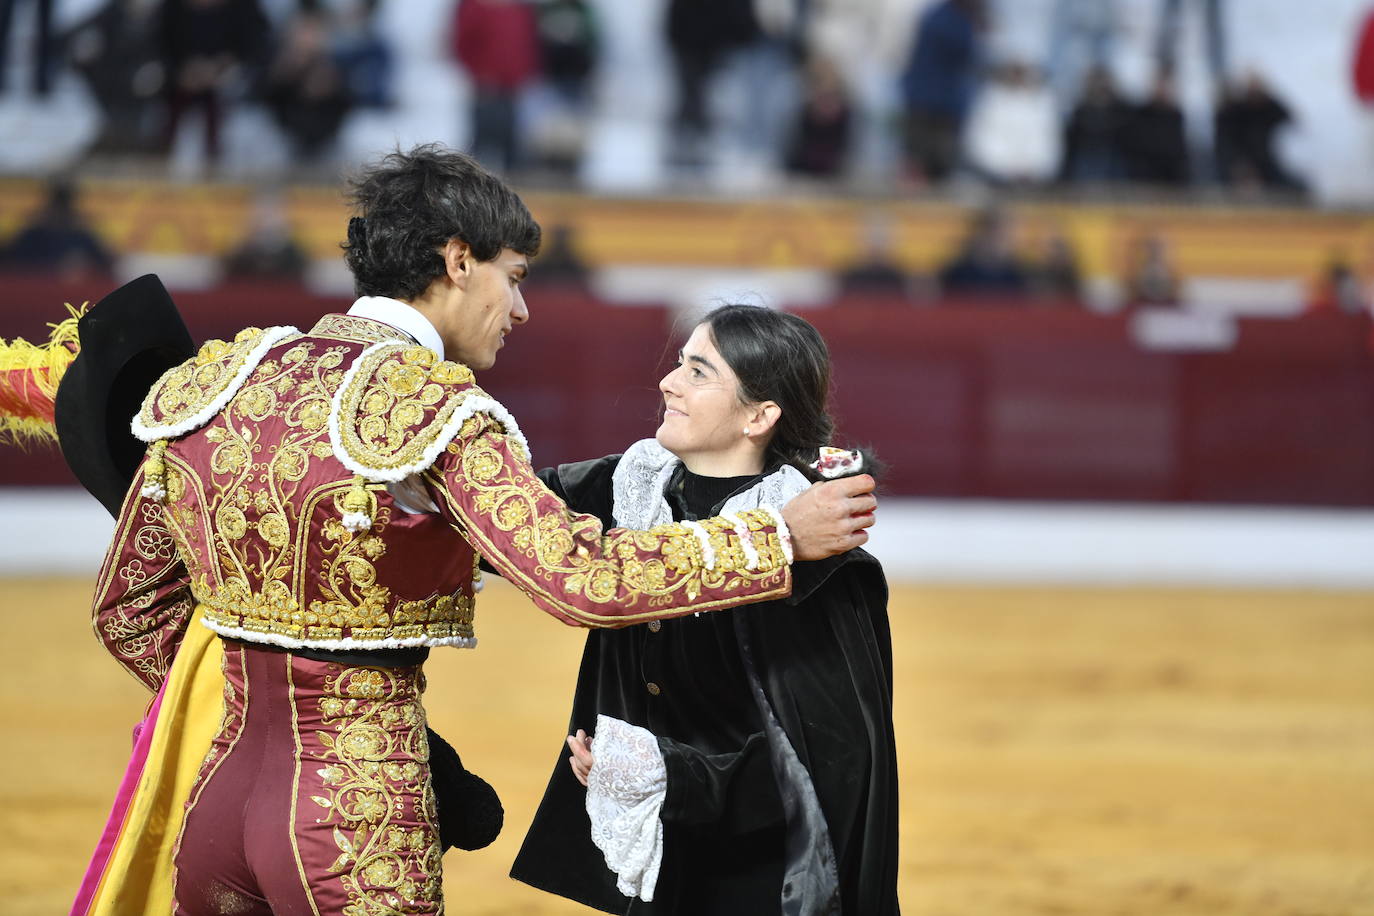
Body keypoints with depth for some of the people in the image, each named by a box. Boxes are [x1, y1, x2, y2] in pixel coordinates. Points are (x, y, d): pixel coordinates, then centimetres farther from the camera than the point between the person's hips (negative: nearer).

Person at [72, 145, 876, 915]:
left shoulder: (213, 382, 6)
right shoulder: (433, 410, -13)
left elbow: (129, 610, 12)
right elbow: (578, 582, -22)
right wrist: (780, 536, -14)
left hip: (207, 777, 6)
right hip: (351, 805, -6)